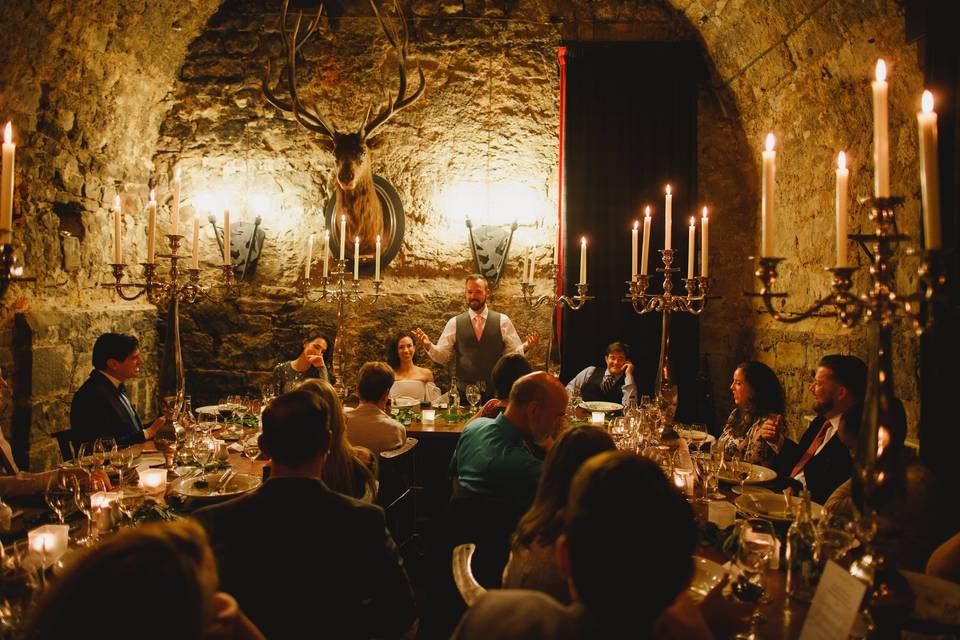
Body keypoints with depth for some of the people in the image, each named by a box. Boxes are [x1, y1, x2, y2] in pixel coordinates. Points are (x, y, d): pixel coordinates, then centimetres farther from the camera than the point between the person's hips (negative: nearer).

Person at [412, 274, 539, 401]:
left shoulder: (502, 321, 0)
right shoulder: (454, 323, 2)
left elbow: (514, 353, 3)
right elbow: (442, 356, 4)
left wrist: (525, 346, -17)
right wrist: (428, 346, -14)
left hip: (495, 391, 0)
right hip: (465, 390, 0)